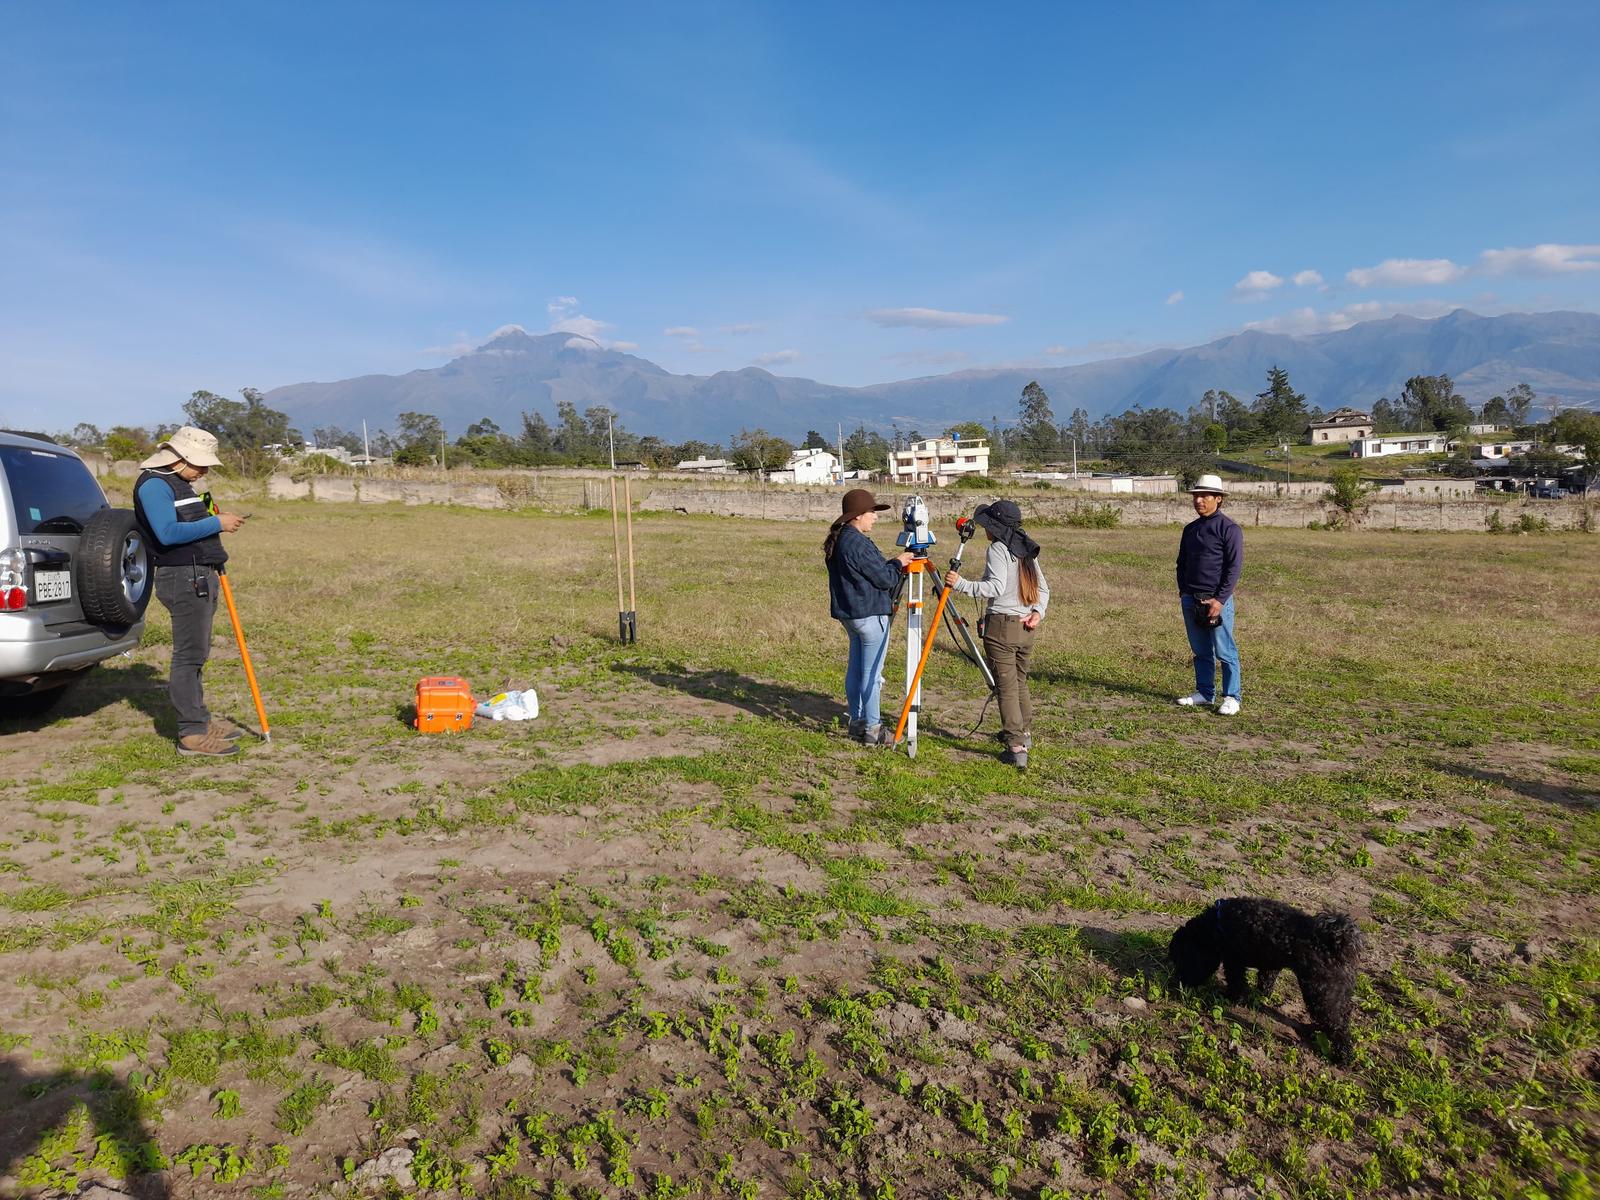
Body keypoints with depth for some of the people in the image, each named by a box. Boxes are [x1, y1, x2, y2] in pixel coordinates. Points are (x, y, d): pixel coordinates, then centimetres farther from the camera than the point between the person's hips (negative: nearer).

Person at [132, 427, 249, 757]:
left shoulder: (180, 483, 20)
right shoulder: (153, 484, -11)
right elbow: (168, 533, -23)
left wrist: (211, 516, 9)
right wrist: (216, 523, -18)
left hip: (200, 576, 10)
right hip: (183, 577, -10)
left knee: (195, 654, 14)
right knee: (190, 654, -8)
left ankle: (198, 722, 22)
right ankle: (192, 733, -5)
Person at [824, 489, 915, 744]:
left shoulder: (836, 541, 10)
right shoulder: (858, 544, -20)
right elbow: (885, 579, -16)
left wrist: (891, 563, 12)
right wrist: (898, 563, 1)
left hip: (849, 613, 10)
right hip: (870, 615, -10)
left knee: (856, 669, 15)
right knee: (872, 673, -2)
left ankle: (858, 722, 23)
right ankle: (872, 729, 5)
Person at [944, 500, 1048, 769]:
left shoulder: (997, 549, -10)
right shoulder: (1028, 550, 15)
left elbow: (996, 587, -22)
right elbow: (1043, 588, 14)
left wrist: (961, 584, -21)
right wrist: (1038, 611, 2)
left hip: (1002, 625, -8)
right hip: (1027, 627, 8)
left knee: (1006, 687, -4)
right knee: (1020, 682, 23)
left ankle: (1016, 748, -7)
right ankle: (1024, 732, 36)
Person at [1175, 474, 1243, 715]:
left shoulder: (1229, 528, -7)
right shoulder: (1190, 529, 14)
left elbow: (1234, 567, -11)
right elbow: (1181, 563, 21)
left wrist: (1219, 600, -16)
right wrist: (1183, 591, 10)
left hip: (1217, 599, -6)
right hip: (1190, 599, 6)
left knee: (1225, 652, -2)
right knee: (1200, 651, 12)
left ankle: (1231, 698, 6)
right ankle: (1204, 692, 21)